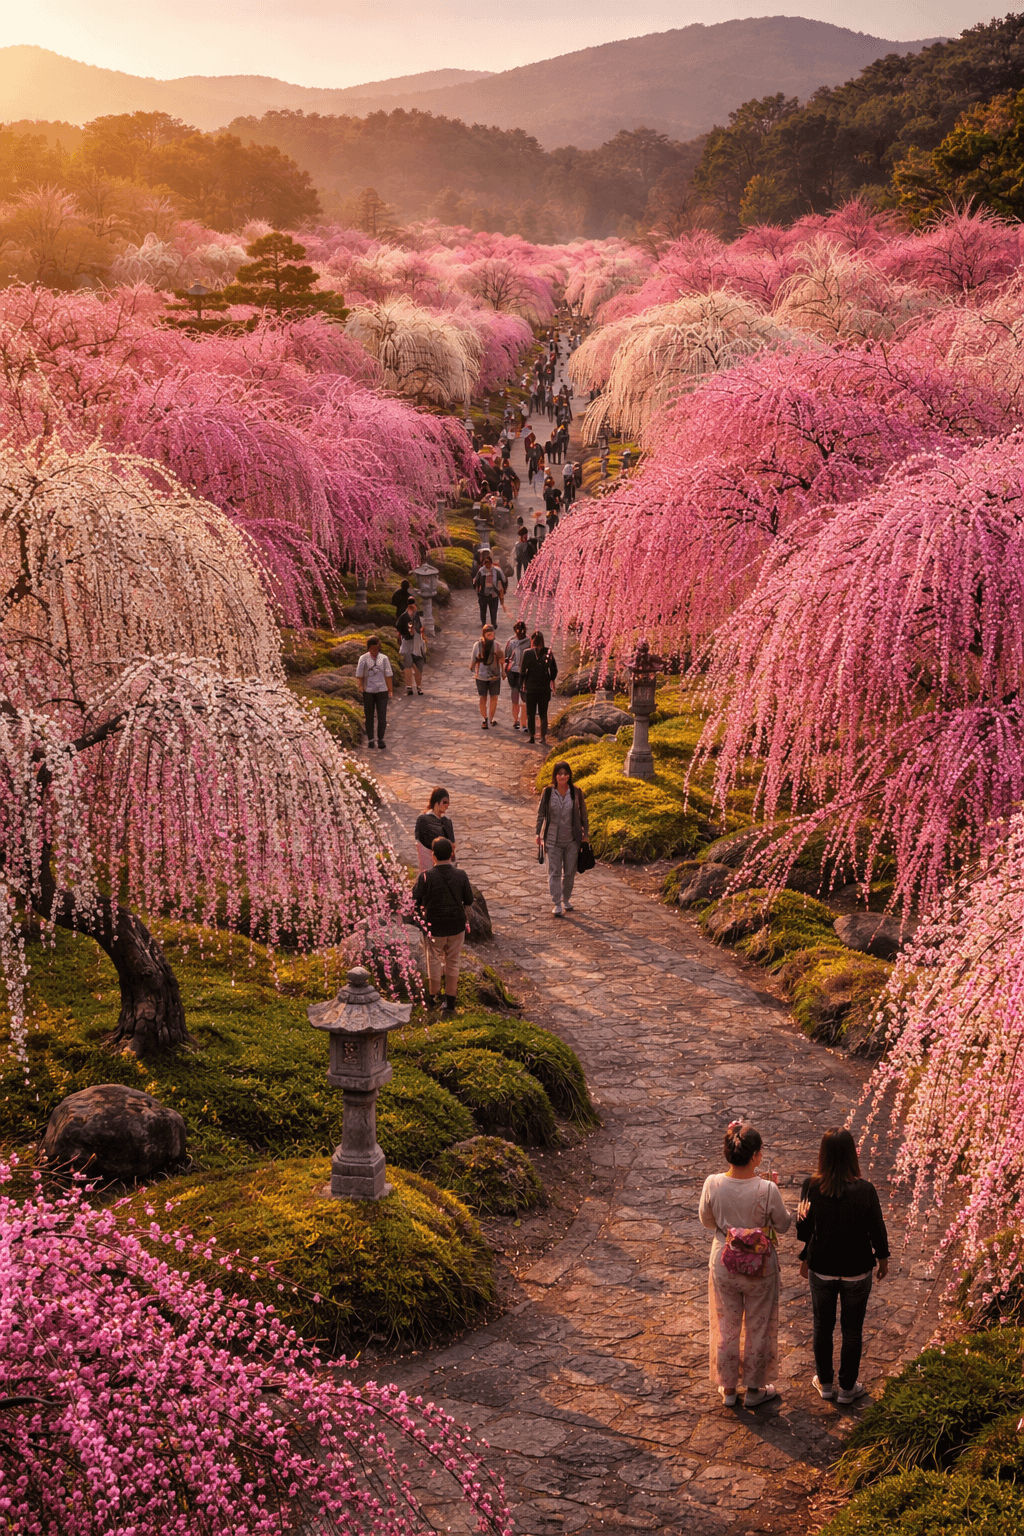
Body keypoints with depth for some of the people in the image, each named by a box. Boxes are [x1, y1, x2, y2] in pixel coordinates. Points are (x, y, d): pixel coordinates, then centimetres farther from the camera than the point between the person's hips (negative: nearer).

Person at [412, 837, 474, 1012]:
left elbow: (415, 901, -11)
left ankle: (433, 996, 32)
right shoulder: (461, 876, -13)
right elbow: (469, 901, -1)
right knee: (452, 962, 16)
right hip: (457, 926, 2)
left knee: (434, 961, 17)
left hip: (434, 927, -2)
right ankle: (450, 1001, 21)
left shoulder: (426, 877, -20)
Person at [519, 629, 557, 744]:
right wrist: (550, 680, 15)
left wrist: (521, 684, 2)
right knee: (543, 713, 11)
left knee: (530, 713, 9)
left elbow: (522, 670, -7)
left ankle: (532, 735, 8)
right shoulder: (548, 652, -3)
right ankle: (543, 736, 9)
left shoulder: (527, 653, -9)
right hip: (545, 687, 2)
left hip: (531, 687, -2)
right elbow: (554, 670, 0)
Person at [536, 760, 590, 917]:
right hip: (553, 839, -1)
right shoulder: (548, 792, -5)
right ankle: (556, 904, 2)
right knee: (554, 872, -2)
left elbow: (583, 815, 4)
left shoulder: (576, 793, -5)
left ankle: (566, 899, 29)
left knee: (570, 872, 10)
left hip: (572, 839, 1)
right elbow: (540, 814, 3)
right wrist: (539, 834, 2)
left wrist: (586, 834, 5)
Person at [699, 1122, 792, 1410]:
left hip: (724, 1265, 2)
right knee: (758, 1328, 20)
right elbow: (783, 1225, -10)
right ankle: (755, 1389, 35)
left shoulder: (713, 1184, -19)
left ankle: (728, 1388, 36)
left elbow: (706, 1221, -2)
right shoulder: (767, 1189, -27)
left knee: (727, 1327, 21)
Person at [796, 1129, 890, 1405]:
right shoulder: (865, 1190, -22)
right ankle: (847, 1388, 29)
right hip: (856, 1269, -1)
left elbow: (803, 1225, -5)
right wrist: (883, 1258, 9)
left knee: (822, 1327, 20)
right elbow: (876, 1228, -10)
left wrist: (805, 1258, 12)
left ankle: (824, 1382, 35)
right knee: (852, 1330, 16)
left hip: (821, 1269, 1)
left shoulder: (811, 1186, -17)